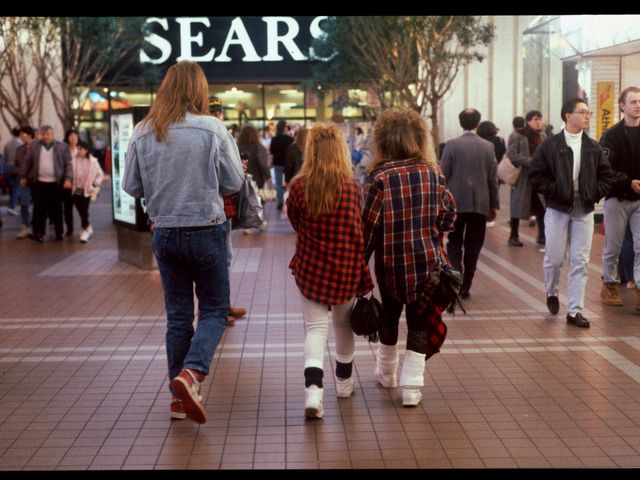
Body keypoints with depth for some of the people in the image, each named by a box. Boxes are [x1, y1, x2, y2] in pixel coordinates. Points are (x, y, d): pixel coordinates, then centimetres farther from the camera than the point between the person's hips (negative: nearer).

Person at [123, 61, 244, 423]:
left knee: (178, 315, 13)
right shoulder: (212, 128, -12)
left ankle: (180, 397, 18)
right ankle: (192, 372, -15)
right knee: (215, 310, 9)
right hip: (206, 233, -4)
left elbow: (131, 186, 3)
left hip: (165, 233, 4)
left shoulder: (143, 133, -3)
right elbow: (234, 182, -6)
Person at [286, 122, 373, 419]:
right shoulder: (353, 188, -11)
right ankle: (344, 381, 38)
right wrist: (363, 274, 0)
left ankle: (313, 388, -17)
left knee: (315, 327, 3)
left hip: (310, 268, -1)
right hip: (346, 269, 1)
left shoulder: (299, 187, -10)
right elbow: (360, 233, -7)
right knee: (343, 325, 20)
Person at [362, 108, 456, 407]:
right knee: (421, 323, 9)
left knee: (389, 317, 21)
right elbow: (449, 215, 2)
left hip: (391, 262, 0)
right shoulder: (432, 173, -4)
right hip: (428, 261, 0)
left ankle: (386, 374, 39)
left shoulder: (379, 177, -11)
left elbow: (369, 225, -11)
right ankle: (411, 387, 5)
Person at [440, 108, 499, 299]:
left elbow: (443, 176, -5)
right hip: (480, 204, 2)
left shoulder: (452, 145, -5)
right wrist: (494, 205, 11)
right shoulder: (488, 146, 1)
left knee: (454, 245, 6)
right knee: (473, 247, 9)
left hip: (456, 203, -1)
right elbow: (493, 179, 3)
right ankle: (465, 286, 13)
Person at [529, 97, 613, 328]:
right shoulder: (550, 145, -4)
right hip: (558, 209, -3)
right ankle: (551, 292, 34)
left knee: (580, 262, 1)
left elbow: (606, 176, 11)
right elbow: (536, 175, -5)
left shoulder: (594, 148, 7)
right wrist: (555, 192, -12)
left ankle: (575, 310, 6)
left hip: (584, 210, 3)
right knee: (555, 257, 4)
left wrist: (595, 194, -2)